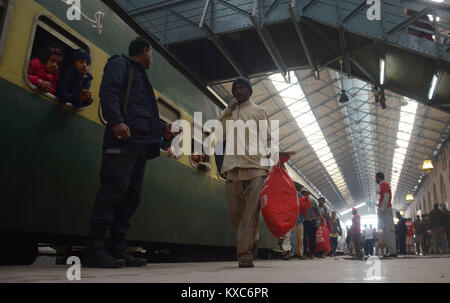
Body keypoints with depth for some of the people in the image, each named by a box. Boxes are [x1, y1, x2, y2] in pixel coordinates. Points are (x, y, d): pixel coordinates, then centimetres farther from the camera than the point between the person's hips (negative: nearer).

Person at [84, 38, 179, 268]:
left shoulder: (140, 76, 35)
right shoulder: (120, 64, 9)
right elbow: (108, 91, -10)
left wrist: (163, 128, 27)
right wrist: (117, 121, -24)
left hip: (141, 142, 9)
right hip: (124, 137, -9)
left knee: (132, 193, 2)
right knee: (115, 187, -17)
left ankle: (117, 248, 5)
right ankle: (95, 248, -14)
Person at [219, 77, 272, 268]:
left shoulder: (258, 111, 16)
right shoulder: (228, 113, 25)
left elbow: (268, 139, 10)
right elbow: (221, 136, 16)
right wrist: (227, 114, 6)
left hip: (255, 165, -3)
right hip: (232, 166, 3)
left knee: (251, 210, -11)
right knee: (235, 211, 3)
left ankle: (244, 253, -9)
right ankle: (251, 237, 25)